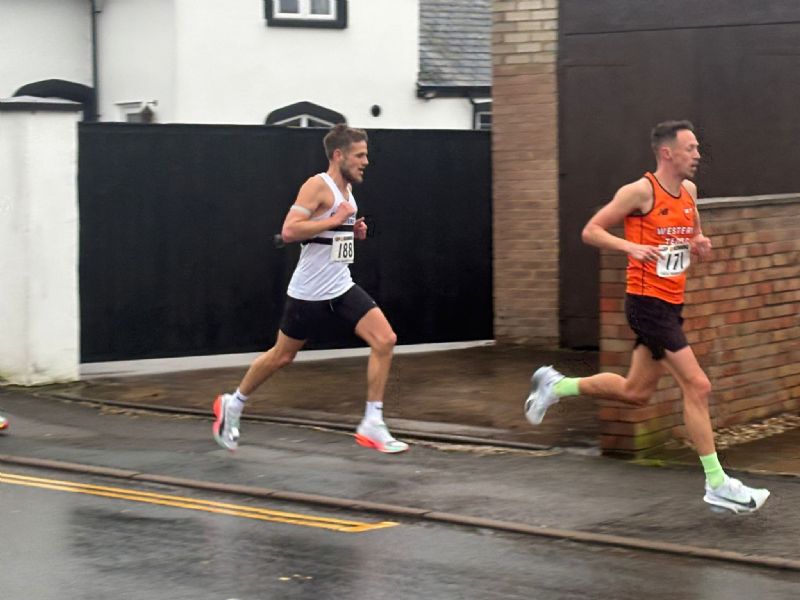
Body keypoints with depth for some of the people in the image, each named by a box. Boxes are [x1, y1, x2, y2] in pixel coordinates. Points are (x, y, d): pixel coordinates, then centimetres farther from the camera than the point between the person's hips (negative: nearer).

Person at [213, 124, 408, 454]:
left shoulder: (346, 188, 11)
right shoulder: (317, 186, -16)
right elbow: (289, 231, -26)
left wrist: (353, 231, 6)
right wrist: (335, 220, -25)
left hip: (342, 287, 7)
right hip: (309, 291, -7)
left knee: (385, 340, -9)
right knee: (281, 356, 8)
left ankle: (372, 425, -5)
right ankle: (232, 405, 32)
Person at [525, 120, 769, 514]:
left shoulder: (689, 190, 9)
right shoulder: (641, 191, -13)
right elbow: (590, 231, -10)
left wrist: (700, 244, 1)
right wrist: (632, 247, -25)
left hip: (671, 305, 9)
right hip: (647, 302, -9)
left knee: (636, 392, 17)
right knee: (697, 386, -11)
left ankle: (555, 385, 34)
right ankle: (717, 485, -6)